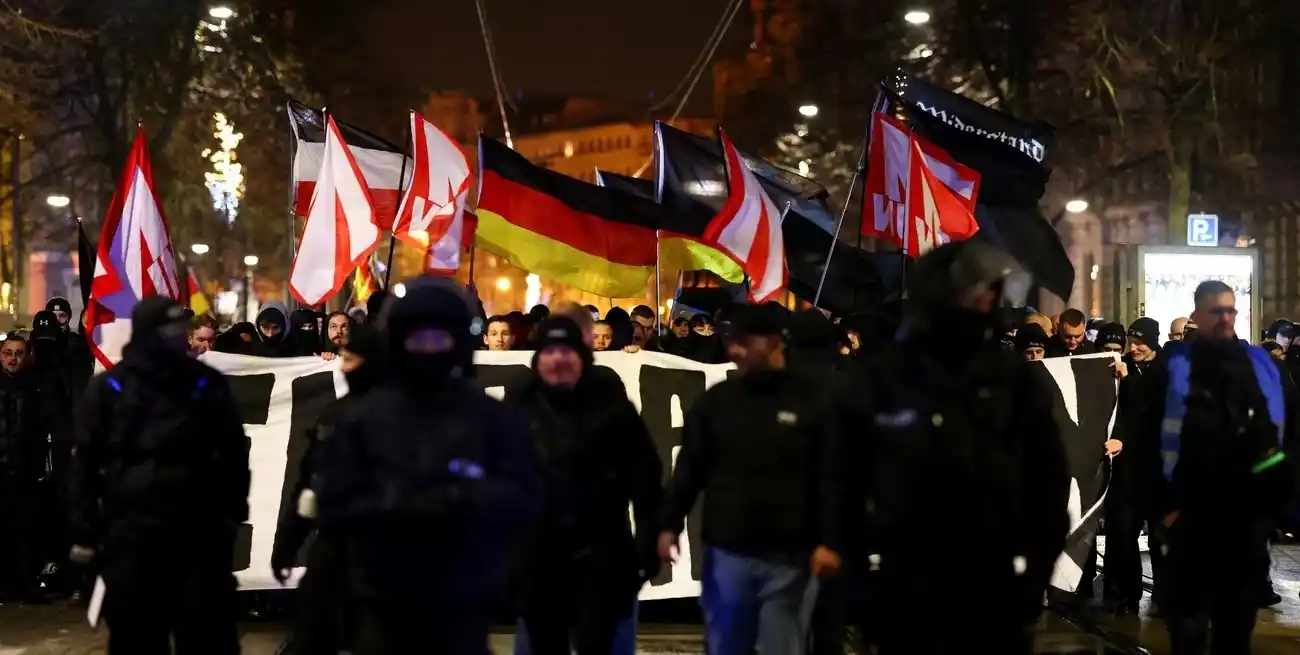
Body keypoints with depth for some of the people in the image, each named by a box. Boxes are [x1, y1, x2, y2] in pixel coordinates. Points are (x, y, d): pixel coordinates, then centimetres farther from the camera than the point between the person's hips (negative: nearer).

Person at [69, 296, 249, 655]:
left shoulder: (206, 383, 5)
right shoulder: (109, 387, 2)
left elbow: (233, 451, 12)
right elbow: (86, 461, 3)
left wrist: (234, 510, 9)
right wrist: (84, 531, 0)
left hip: (200, 528, 0)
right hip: (131, 530, 0)